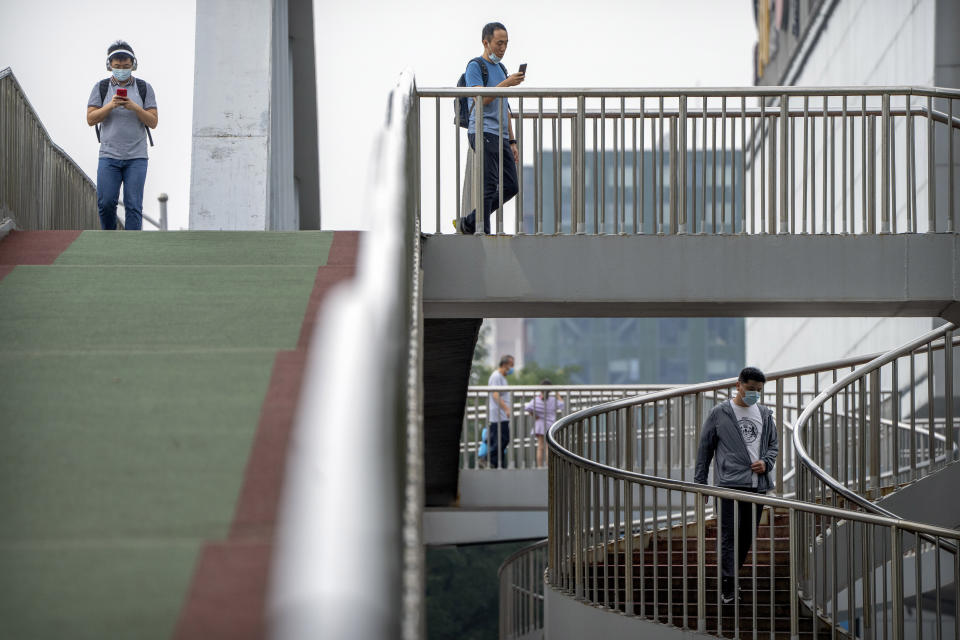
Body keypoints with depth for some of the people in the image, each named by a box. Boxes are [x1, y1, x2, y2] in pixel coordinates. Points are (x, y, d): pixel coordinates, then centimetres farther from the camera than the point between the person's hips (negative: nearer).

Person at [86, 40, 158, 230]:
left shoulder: (144, 88, 7)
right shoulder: (101, 88, 8)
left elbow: (153, 122, 2)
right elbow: (91, 119, 1)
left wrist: (135, 107, -13)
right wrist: (110, 106, -14)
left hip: (136, 157, 0)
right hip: (109, 156, 0)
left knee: (133, 206, -7)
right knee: (106, 203, -6)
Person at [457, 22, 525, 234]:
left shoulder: (501, 69, 23)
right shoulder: (475, 67, -3)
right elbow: (481, 99, -17)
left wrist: (512, 141, 21)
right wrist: (506, 83, -23)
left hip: (501, 137, 8)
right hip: (483, 134, -8)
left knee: (511, 186, 4)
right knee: (488, 186, -11)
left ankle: (470, 223, 12)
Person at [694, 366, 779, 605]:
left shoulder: (765, 414, 15)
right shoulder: (719, 413, 3)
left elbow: (773, 444, 22)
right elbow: (705, 448, 5)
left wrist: (766, 462, -1)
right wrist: (700, 483, 2)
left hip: (758, 485, 5)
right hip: (729, 483, -5)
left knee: (747, 537, 8)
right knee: (729, 535, -12)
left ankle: (730, 581, 20)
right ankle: (728, 588, -16)